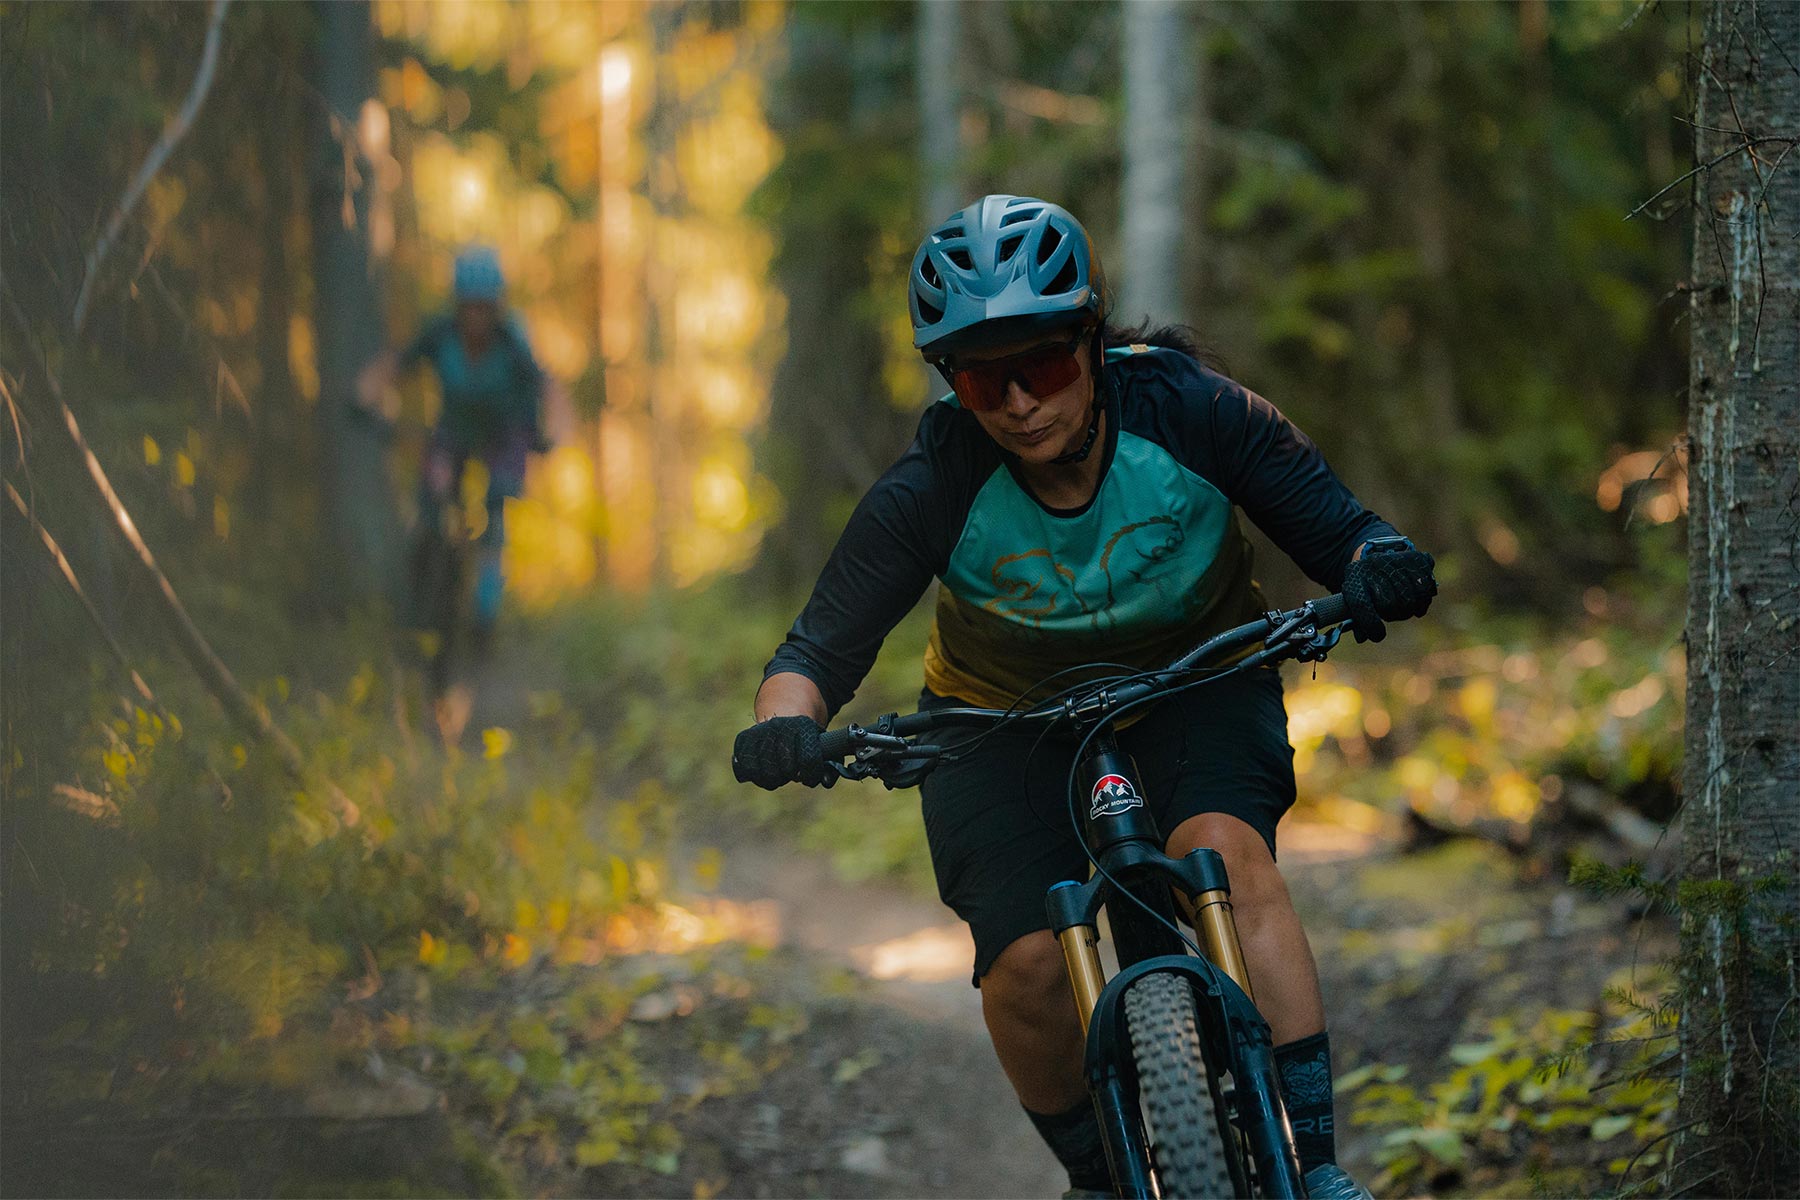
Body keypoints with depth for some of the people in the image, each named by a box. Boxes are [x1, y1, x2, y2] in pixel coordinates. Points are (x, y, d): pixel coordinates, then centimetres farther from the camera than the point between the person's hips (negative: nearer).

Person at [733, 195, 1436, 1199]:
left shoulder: (1192, 412, -25)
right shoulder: (936, 488, -26)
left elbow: (1339, 530, -20)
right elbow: (820, 648, -24)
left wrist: (1382, 567, -44)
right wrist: (788, 722, -47)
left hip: (1196, 684, 0)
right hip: (1007, 720, 1)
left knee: (1223, 847, -32)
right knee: (1026, 965, -19)